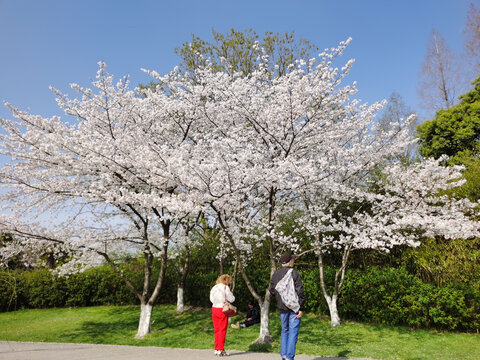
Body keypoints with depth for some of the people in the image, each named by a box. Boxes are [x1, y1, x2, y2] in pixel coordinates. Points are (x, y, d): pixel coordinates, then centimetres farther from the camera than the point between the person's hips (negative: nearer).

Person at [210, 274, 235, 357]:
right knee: (222, 330, 2)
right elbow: (231, 299, -7)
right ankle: (220, 350, 2)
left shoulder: (214, 288, 7)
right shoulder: (226, 287, -9)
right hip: (223, 310, -5)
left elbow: (211, 299, 11)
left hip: (214, 309, 5)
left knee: (217, 330, 13)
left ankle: (216, 349, 16)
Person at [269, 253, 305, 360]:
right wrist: (301, 308, -11)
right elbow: (300, 291, -14)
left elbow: (271, 290, 5)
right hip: (294, 307, -5)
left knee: (284, 330, 17)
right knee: (293, 331, 1)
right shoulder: (293, 272, -10)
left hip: (282, 307, 5)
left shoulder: (275, 274, 5)